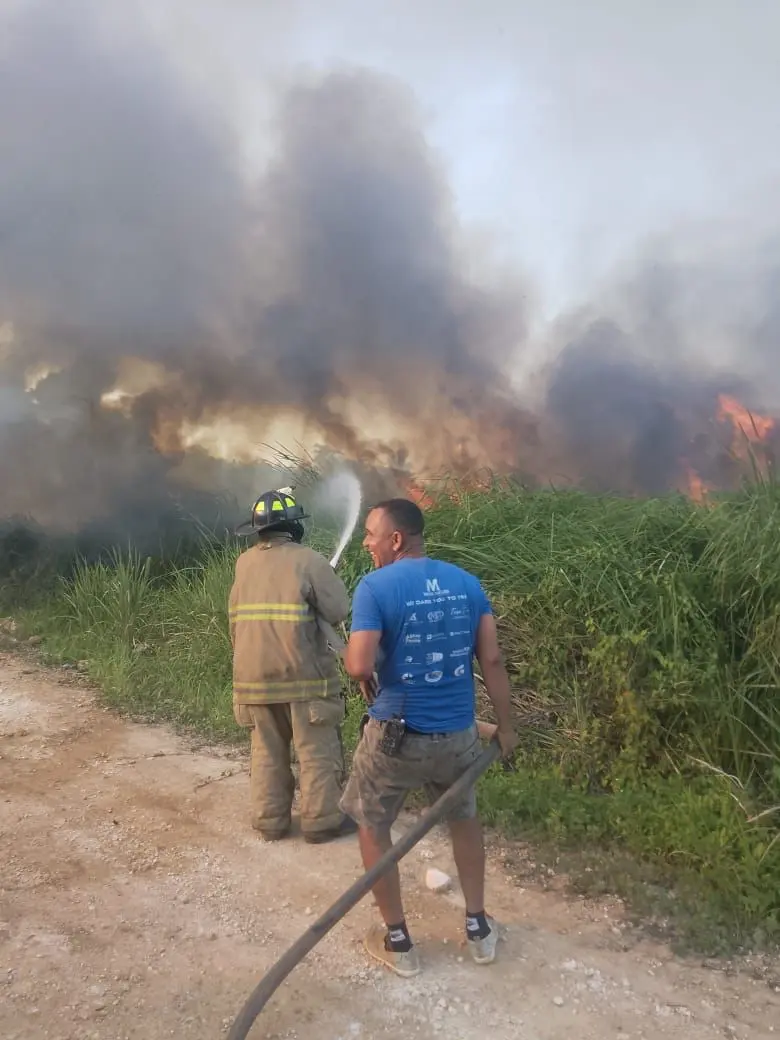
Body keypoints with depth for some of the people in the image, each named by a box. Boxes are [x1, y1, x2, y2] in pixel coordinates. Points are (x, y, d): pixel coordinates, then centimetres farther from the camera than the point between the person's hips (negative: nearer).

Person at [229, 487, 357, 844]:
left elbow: (236, 620, 12)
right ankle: (322, 821, 15)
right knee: (318, 751, 8)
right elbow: (340, 610, -11)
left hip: (253, 674, 5)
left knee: (267, 750, 17)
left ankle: (270, 820, 25)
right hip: (301, 673, -5)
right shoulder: (307, 560, -11)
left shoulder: (244, 563, 6)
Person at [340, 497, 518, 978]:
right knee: (464, 819, 29)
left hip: (396, 734, -4)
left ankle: (398, 941, 28)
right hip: (458, 732, 4)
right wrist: (505, 726, 8)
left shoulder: (375, 587, -14)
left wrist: (351, 655, 1)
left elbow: (360, 667, -22)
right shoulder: (467, 582, 0)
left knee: (373, 827, 20)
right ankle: (479, 928, 37)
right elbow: (492, 659, -1)